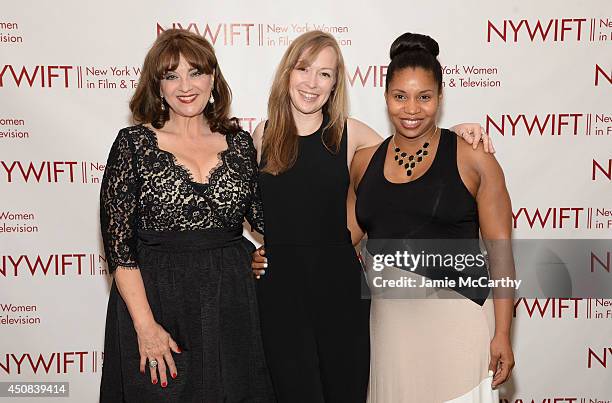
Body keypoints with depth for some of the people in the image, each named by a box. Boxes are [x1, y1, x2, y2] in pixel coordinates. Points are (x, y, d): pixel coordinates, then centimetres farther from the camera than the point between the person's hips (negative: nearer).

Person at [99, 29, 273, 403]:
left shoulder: (239, 141, 5)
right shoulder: (134, 143, -4)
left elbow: (263, 216, 12)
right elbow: (118, 241, -8)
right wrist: (145, 325, -13)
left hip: (233, 301, 3)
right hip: (155, 298, -3)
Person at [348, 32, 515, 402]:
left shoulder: (474, 160, -6)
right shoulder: (365, 161, 5)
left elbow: (500, 251, -6)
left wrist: (503, 334, -8)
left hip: (455, 317, -3)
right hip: (388, 319, 4)